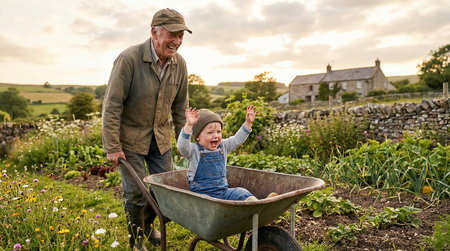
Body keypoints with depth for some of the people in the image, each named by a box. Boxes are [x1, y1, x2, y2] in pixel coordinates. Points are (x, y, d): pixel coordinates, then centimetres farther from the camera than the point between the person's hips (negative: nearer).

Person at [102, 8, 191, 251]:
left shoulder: (179, 64, -5)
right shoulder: (129, 59, -23)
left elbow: (180, 106, 5)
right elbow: (112, 105, -19)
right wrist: (112, 147, -17)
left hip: (160, 135, 5)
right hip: (130, 135, -5)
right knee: (136, 190, -2)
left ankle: (147, 223, 39)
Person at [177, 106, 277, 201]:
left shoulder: (222, 146, 10)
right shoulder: (194, 150, -7)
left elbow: (237, 140, 13)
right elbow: (182, 146, -26)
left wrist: (248, 123, 2)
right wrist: (189, 125, -40)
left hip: (223, 191, 5)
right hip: (202, 194, -5)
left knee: (242, 193, -16)